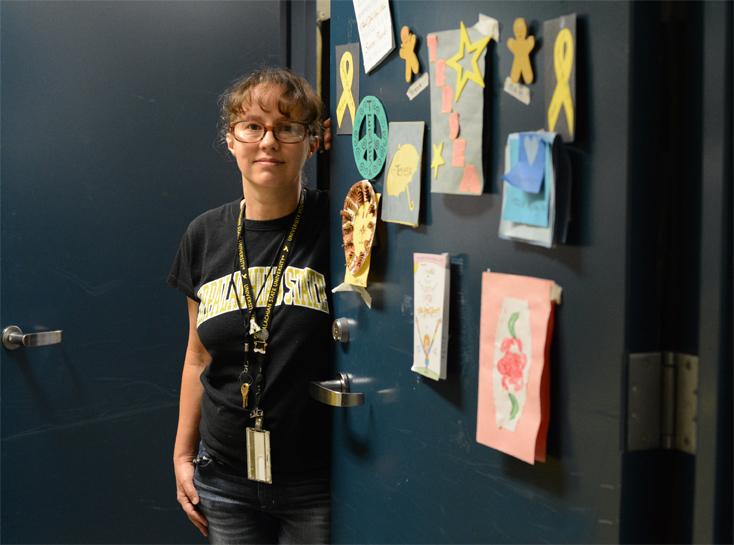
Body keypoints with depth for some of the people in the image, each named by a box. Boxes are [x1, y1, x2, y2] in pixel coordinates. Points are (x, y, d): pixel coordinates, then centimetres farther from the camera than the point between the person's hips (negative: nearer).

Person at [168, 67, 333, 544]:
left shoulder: (335, 226, -10)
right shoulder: (206, 236, 4)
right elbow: (200, 356, 12)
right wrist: (182, 454, 13)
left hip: (319, 484, -3)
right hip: (226, 479, 4)